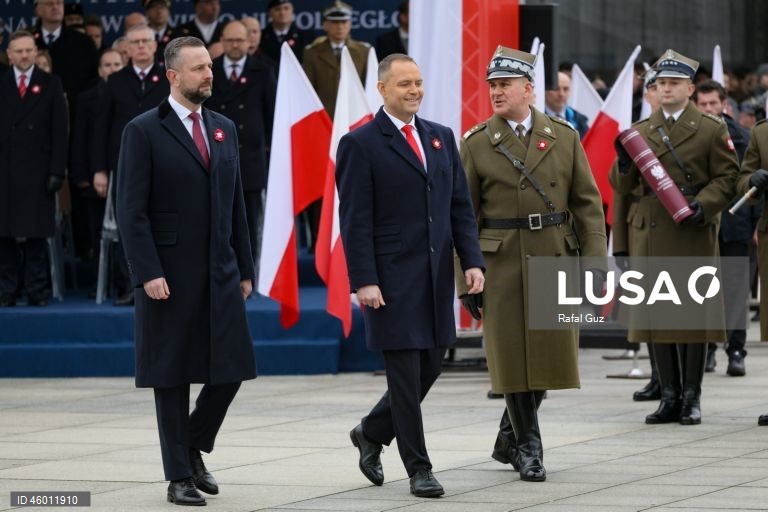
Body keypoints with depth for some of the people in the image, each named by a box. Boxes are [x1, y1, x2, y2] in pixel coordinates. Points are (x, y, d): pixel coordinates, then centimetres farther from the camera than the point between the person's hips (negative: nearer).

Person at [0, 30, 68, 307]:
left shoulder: (50, 84, 5)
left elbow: (60, 130, 2)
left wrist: (57, 170, -7)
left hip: (38, 172, -1)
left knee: (36, 235, 0)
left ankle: (37, 291, 4)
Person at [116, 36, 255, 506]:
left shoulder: (224, 129, 12)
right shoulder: (144, 132, -5)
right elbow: (132, 211, -9)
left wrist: (245, 269, 12)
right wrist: (148, 273, -16)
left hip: (221, 273, 5)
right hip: (170, 275, -5)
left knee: (231, 369, 0)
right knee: (173, 375, 2)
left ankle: (195, 448, 23)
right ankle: (180, 476, 10)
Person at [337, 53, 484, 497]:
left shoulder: (441, 137, 13)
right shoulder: (361, 144, -5)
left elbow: (461, 206, 12)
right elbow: (355, 221, -9)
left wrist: (472, 260, 1)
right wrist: (364, 280, -16)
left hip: (437, 277, 6)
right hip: (392, 278, -6)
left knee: (431, 366, 10)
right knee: (406, 372, -2)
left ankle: (372, 433, 31)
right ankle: (419, 468, 5)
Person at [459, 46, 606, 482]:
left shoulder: (564, 136, 5)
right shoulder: (476, 144, 1)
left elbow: (588, 203, 4)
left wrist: (594, 262, -5)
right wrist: (464, 279, -4)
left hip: (556, 261, 2)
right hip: (502, 262, -2)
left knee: (551, 354, 4)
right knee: (512, 357, -2)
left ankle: (508, 439, 24)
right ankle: (527, 447, 10)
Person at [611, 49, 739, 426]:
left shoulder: (711, 130, 4)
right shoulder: (639, 132, 13)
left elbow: (727, 178, 0)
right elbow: (622, 187, 13)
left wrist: (703, 204, -16)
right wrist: (624, 164, -9)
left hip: (693, 236, -3)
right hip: (649, 236, 3)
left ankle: (691, 398, 4)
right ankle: (669, 396, 10)